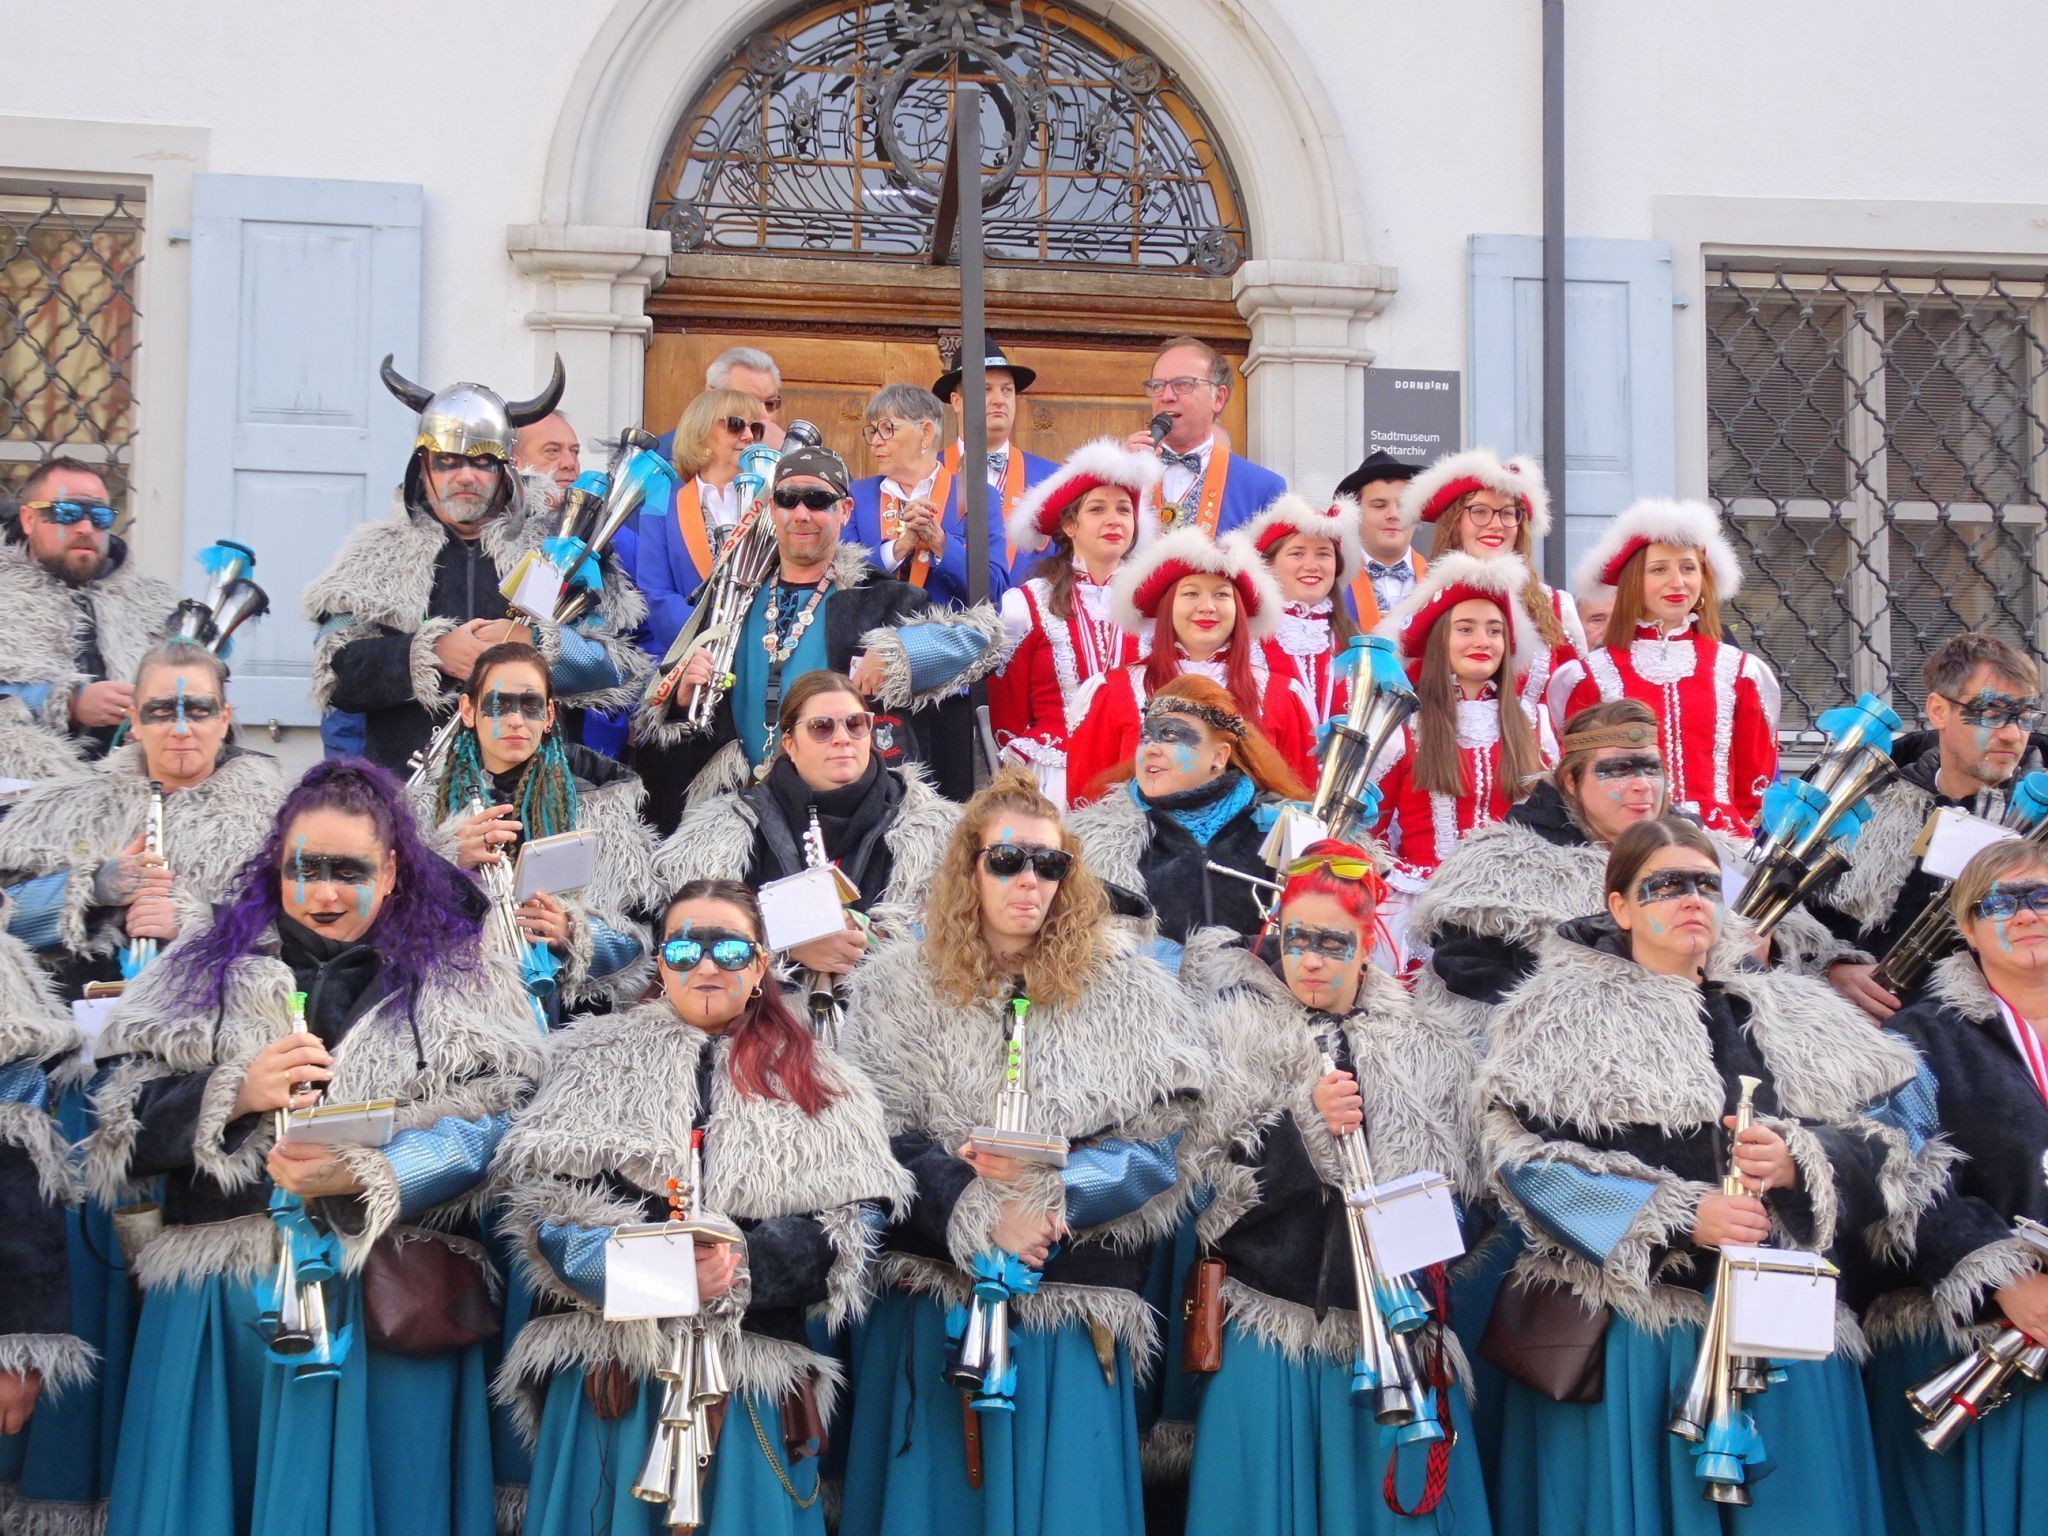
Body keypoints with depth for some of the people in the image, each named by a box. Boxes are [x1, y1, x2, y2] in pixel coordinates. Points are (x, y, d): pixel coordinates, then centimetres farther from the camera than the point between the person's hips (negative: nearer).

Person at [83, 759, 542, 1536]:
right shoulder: (205, 968, 12)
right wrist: (235, 1094, -12)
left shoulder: (461, 981, 6)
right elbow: (119, 1122, 5)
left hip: (388, 1296, -2)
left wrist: (366, 1175, -21)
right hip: (219, 1297, 2)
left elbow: (494, 1125, -7)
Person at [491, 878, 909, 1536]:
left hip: (754, 1376, 1)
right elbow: (543, 1196, -2)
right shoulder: (595, 1058, 11)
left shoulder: (820, 1085, 12)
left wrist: (744, 1265, -18)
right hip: (606, 1365, 0)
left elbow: (850, 1230, 0)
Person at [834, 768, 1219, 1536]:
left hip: (1075, 1306, 0)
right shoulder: (897, 984, 2)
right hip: (933, 1292, 0)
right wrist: (979, 1217, -18)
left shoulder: (1123, 986, 2)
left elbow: (1177, 1139, -3)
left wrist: (1051, 1182, -17)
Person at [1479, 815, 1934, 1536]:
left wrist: (1798, 1163, -13)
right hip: (1625, 1331, -3)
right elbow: (1527, 1159, -9)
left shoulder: (1792, 1016, 13)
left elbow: (1883, 1138, 8)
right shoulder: (1565, 1013, 2)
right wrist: (1677, 1215, -16)